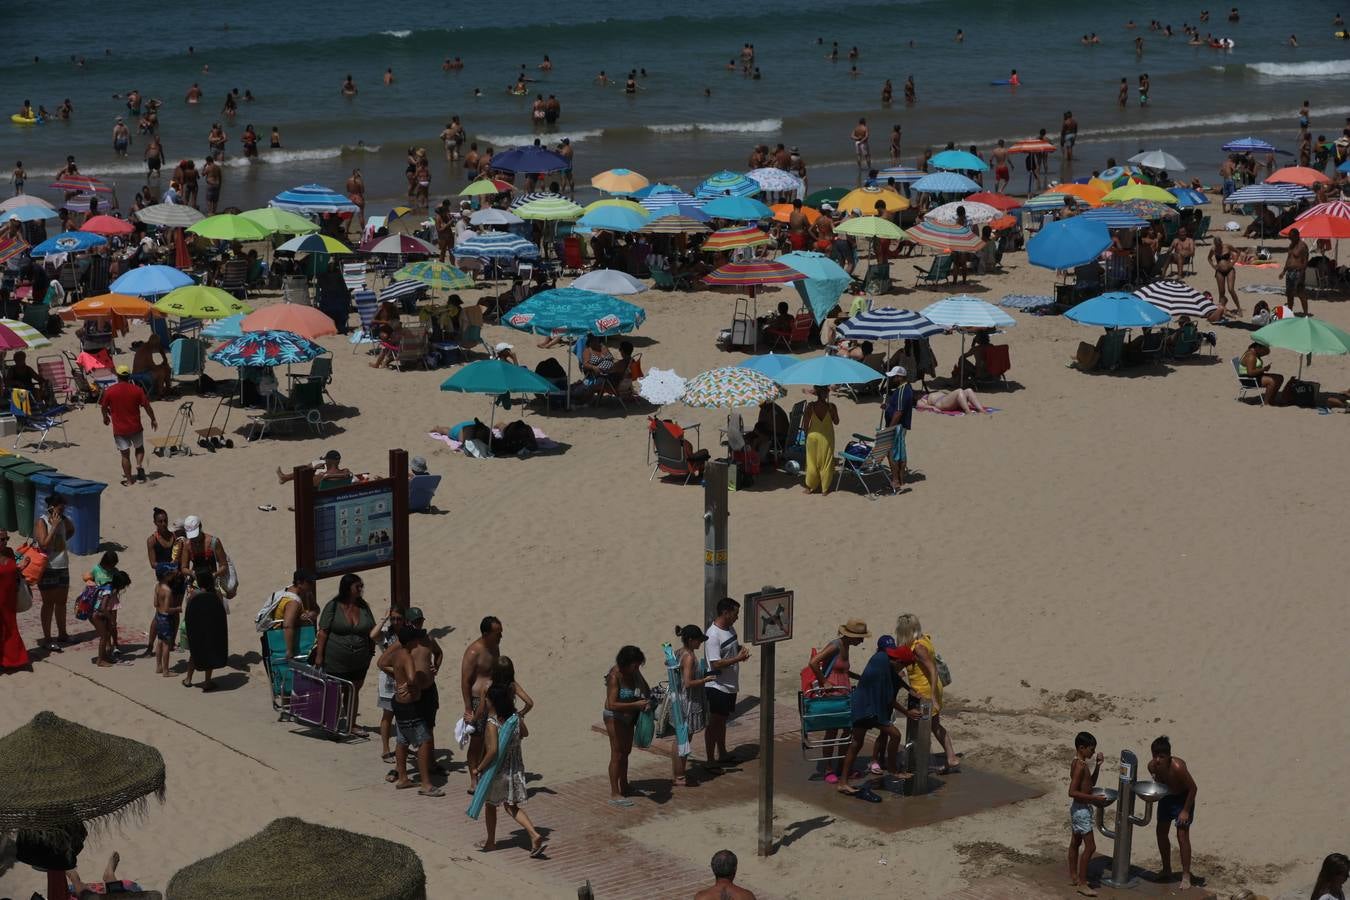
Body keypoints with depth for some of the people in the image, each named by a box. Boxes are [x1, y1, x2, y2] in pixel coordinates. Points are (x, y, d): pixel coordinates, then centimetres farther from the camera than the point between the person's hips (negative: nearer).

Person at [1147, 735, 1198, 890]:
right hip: (1166, 796, 6)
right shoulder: (1152, 766, -19)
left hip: (1183, 798, -6)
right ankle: (1166, 870, 28)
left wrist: (1186, 811, -20)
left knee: (1182, 835, -11)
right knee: (1161, 832, 11)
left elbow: (1192, 788, -24)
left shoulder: (1177, 767, -36)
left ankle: (1186, 876, -2)